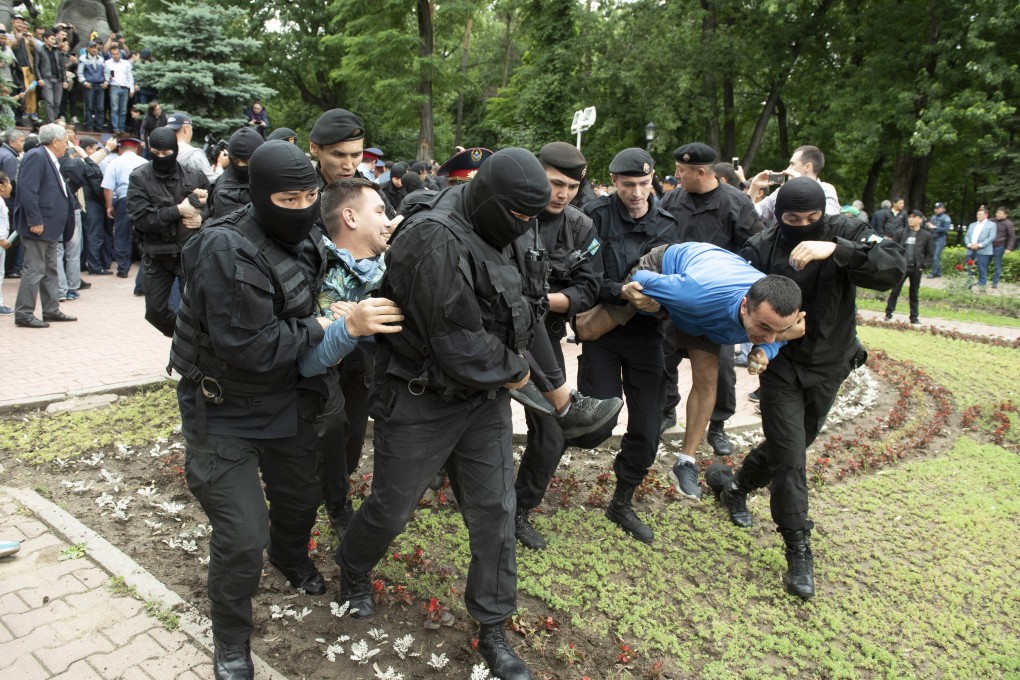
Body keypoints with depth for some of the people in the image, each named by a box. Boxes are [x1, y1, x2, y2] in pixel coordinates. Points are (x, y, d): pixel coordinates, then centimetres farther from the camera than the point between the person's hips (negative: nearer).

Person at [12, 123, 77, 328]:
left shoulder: (51, 160, 17)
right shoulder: (36, 156, -12)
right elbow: (28, 190, -21)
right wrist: (35, 221, -24)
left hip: (51, 227, 10)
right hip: (39, 226, -10)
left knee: (51, 269, 15)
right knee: (34, 270, -6)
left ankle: (51, 310, 24)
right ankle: (23, 314, 1)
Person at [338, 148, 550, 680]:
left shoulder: (490, 236, 4)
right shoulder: (435, 242, -25)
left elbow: (514, 312, 17)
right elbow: (458, 344, -27)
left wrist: (511, 366, 4)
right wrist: (512, 369, -11)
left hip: (484, 397, 7)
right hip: (421, 401, -7)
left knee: (495, 511, 9)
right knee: (391, 509, 12)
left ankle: (493, 628, 27)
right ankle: (352, 573, 46)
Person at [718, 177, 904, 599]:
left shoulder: (845, 234, -10)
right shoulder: (761, 249, -11)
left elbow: (893, 268, -25)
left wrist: (835, 249, -39)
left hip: (828, 366, 3)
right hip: (781, 365, -2)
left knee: (788, 444, 18)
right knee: (790, 456, -7)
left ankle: (737, 489, 45)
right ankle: (799, 552, 4)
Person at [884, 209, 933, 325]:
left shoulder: (926, 236, 2)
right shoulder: (900, 233, 0)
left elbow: (929, 253, 6)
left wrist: (924, 266, -4)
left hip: (916, 269, 1)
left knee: (914, 294, 9)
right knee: (894, 291, 2)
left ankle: (914, 318, 15)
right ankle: (888, 314, 11)